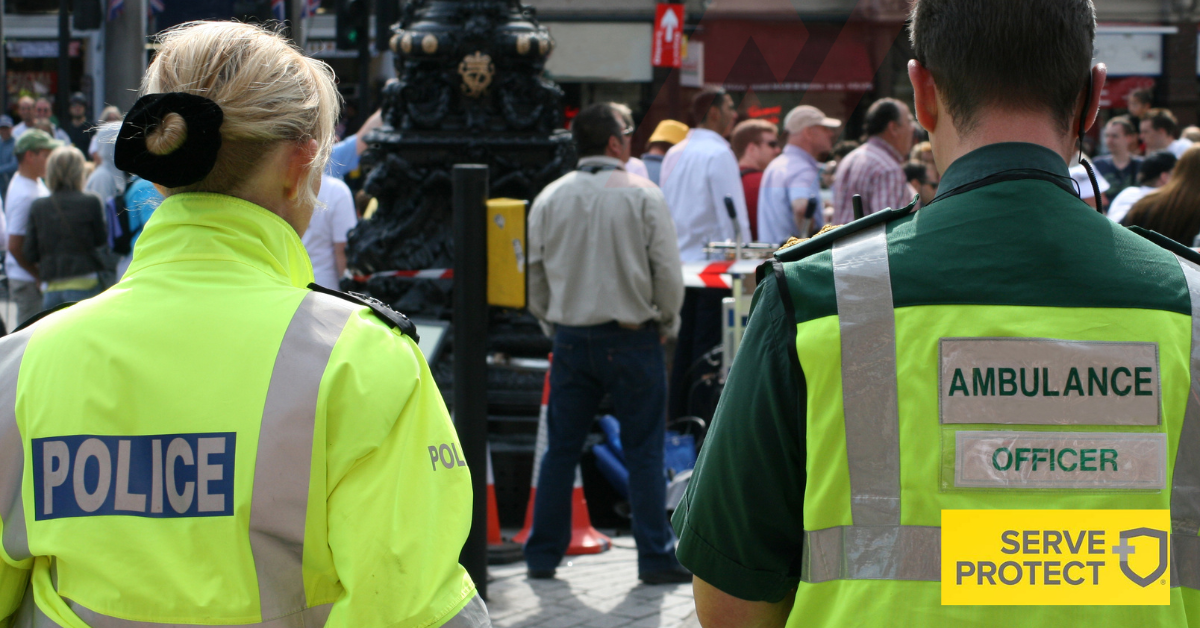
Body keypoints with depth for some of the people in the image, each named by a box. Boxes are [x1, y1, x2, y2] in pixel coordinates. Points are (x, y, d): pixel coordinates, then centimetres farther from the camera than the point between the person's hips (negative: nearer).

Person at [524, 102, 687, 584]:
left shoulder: (550, 199, 2)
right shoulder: (643, 195, -8)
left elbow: (534, 274, 7)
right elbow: (668, 271, -7)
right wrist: (667, 322, 8)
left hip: (571, 339, 3)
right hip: (631, 339, -3)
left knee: (561, 448, 10)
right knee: (644, 452, 3)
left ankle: (543, 554, 15)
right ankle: (656, 557, 4)